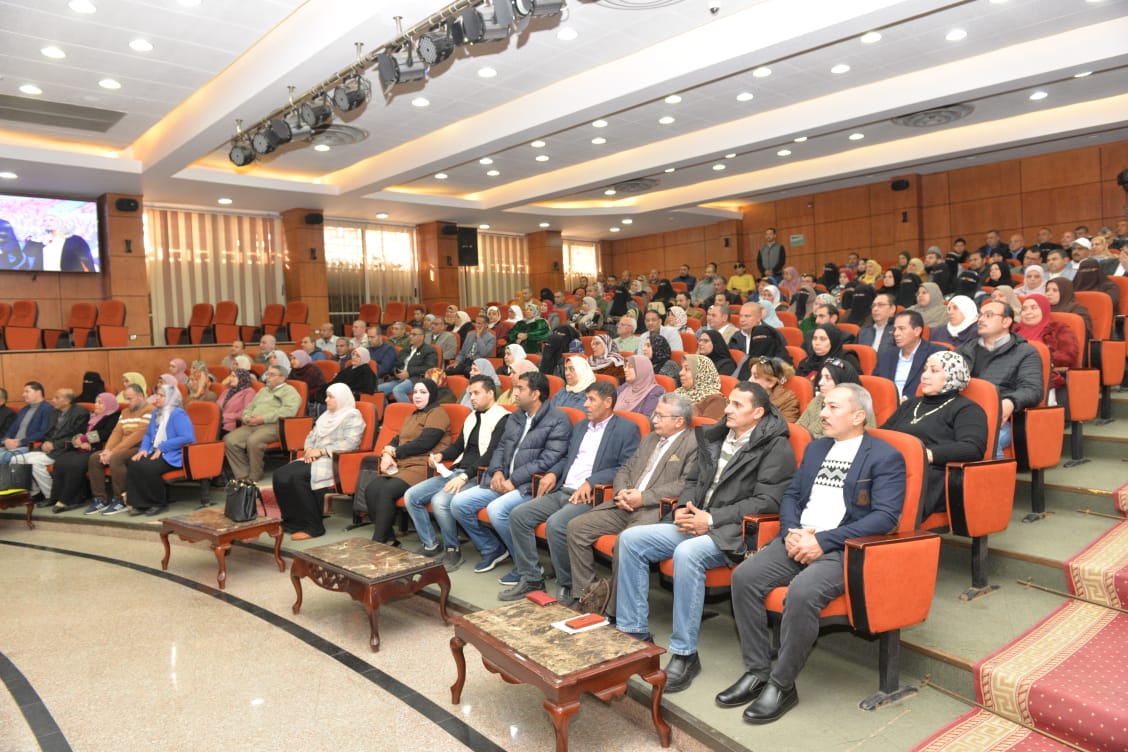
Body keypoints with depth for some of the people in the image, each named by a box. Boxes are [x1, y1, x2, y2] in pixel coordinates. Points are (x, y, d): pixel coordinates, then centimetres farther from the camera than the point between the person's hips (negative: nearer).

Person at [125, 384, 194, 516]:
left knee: (148, 468, -30)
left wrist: (162, 447, -16)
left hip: (172, 456, -8)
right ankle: (140, 504, -11)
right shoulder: (156, 411, 17)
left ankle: (160, 503, -8)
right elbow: (148, 434, 21)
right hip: (156, 452, 8)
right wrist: (144, 449, -1)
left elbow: (187, 437, -22)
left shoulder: (178, 414, -11)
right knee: (133, 464, -19)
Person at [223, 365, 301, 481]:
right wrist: (247, 417, 6)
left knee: (253, 441, -35)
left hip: (272, 425, -8)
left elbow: (289, 410, -13)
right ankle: (242, 476, -13)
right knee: (229, 440, -16)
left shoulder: (289, 391, 5)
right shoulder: (263, 391, 32)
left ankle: (254, 478, -18)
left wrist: (263, 418, -17)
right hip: (252, 425, 8)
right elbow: (249, 407, 32)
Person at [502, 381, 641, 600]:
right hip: (561, 491, 8)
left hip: (590, 496, -8)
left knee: (555, 524, -32)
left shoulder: (627, 429, -1)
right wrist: (553, 473, 7)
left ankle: (567, 584, -10)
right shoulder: (579, 426, 22)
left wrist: (591, 482, -19)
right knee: (518, 515, -8)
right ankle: (530, 578, 3)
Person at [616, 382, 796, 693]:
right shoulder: (715, 437, 17)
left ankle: (684, 654, -23)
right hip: (694, 523, 8)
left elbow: (766, 502, -14)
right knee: (630, 539, -8)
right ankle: (632, 633, 0)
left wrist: (711, 519, -18)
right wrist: (684, 508, 0)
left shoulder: (776, 448, -5)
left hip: (733, 533, -8)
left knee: (687, 553, -36)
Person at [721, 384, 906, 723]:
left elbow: (885, 517, -13)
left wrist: (823, 540, -19)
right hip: (798, 540, 7)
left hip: (844, 548, -6)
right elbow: (791, 495, 18)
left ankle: (783, 684, -15)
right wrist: (792, 531, -5)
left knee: (802, 591, -34)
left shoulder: (885, 457, -2)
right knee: (744, 577, -17)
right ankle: (757, 671, -6)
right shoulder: (815, 449, 19)